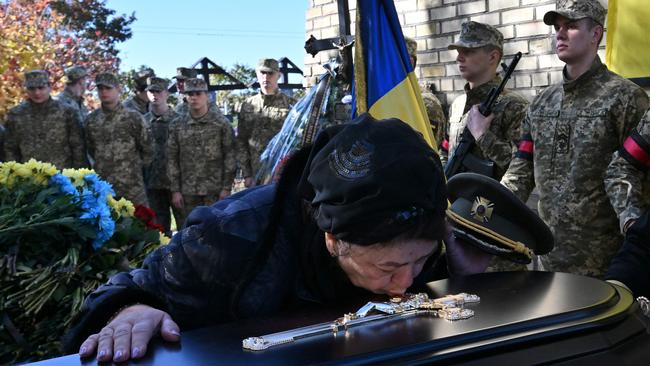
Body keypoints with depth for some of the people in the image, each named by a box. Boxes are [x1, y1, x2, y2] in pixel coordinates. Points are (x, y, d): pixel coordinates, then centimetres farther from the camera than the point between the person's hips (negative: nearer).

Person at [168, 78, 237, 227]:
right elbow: (172, 159, 8)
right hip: (187, 192, 2)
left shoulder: (221, 123, 1)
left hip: (215, 191, -2)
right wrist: (175, 190, 2)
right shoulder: (177, 125, 8)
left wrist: (227, 188, -6)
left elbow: (230, 156, -1)